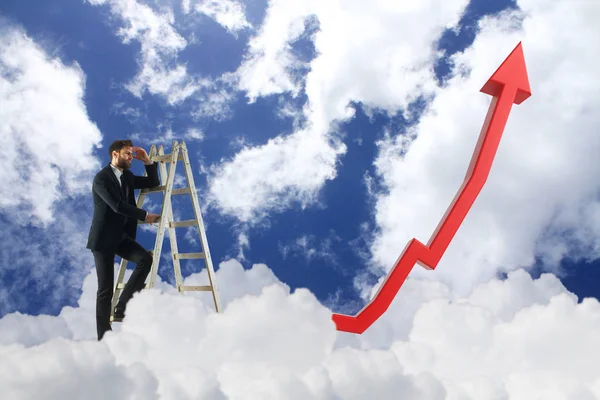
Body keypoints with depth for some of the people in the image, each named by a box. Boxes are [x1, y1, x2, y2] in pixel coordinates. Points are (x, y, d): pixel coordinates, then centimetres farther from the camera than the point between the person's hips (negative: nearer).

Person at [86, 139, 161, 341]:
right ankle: (104, 335, 4)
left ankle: (122, 307, -11)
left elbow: (153, 183, 18)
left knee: (146, 258, -20)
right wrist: (145, 215, -16)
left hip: (121, 235, 7)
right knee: (105, 288, -5)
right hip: (103, 238, -7)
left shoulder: (127, 176, 11)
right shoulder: (101, 178, -13)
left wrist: (147, 161, 4)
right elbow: (118, 206, -23)